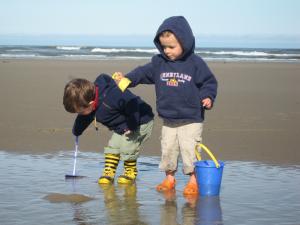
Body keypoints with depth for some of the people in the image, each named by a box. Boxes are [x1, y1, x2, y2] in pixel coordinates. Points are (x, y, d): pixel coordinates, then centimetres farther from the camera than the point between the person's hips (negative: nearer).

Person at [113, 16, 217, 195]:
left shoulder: (195, 63, -8)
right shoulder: (159, 62, 3)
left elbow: (209, 82, -2)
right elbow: (143, 72, 2)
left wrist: (208, 98, -18)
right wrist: (127, 79, -14)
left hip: (191, 119, -4)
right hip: (168, 120, 4)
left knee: (190, 150, -6)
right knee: (167, 150, 9)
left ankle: (193, 181, 6)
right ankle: (169, 178, 23)